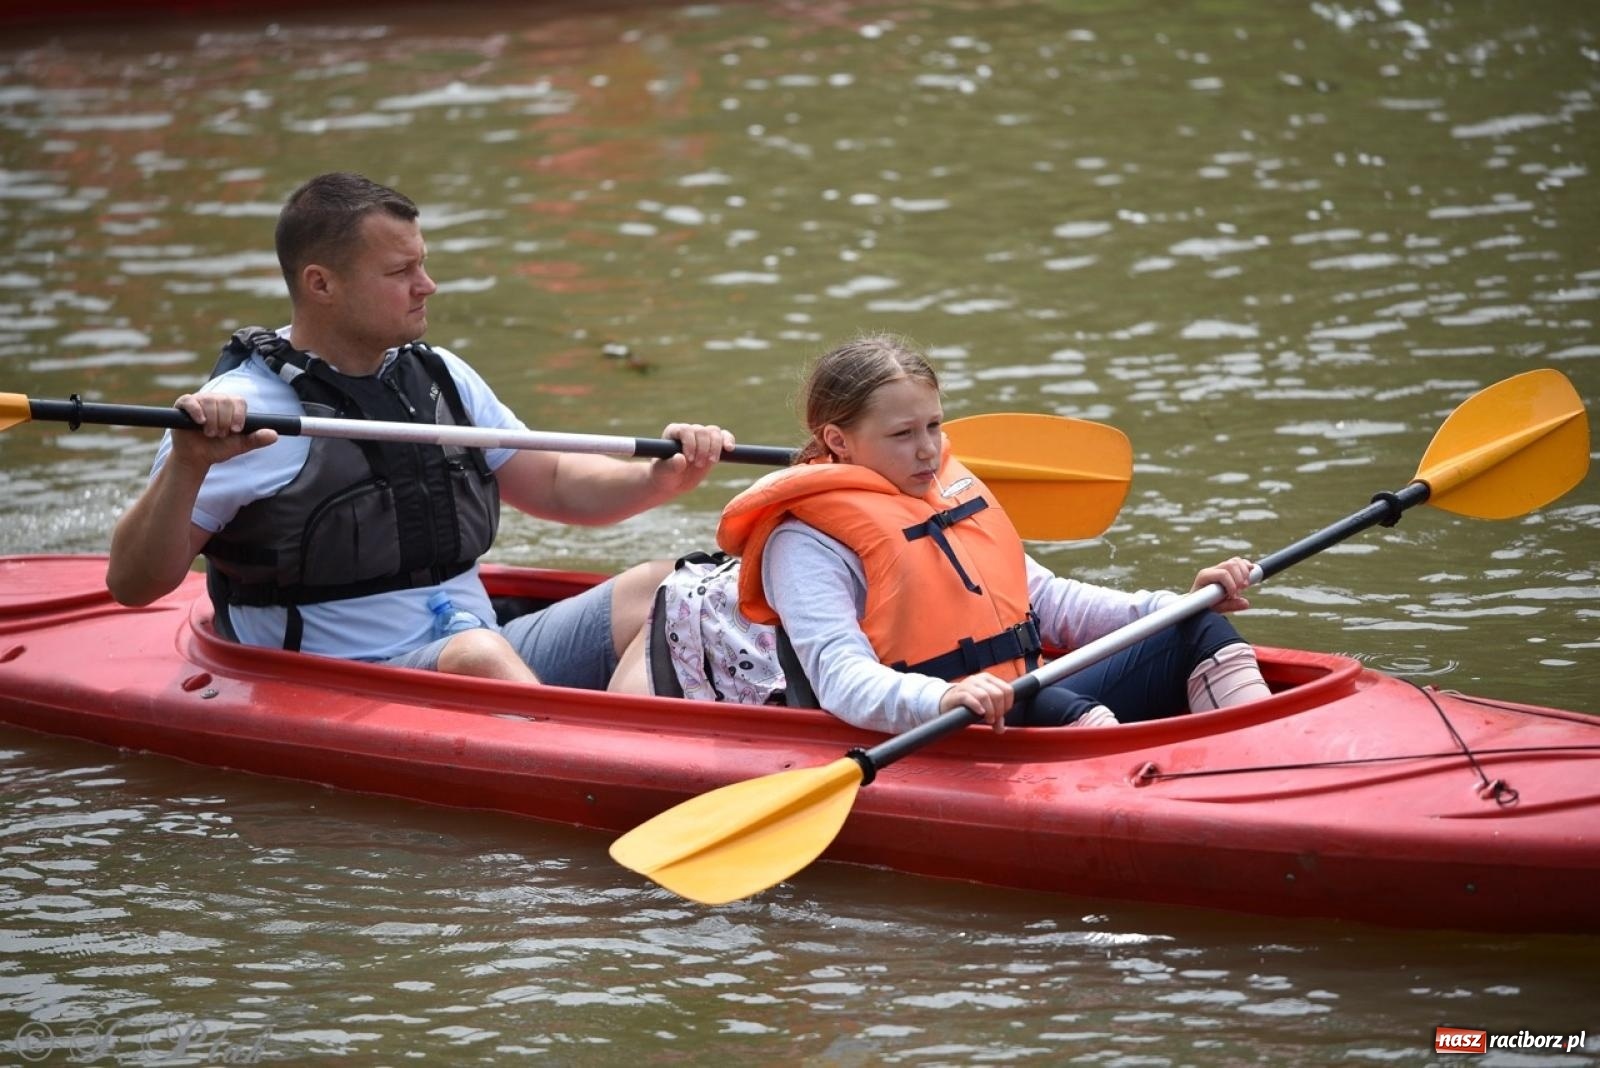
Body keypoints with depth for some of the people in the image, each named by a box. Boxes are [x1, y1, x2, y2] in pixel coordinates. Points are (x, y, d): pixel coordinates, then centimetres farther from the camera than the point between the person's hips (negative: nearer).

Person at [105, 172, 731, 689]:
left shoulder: (439, 378, 15)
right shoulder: (247, 407, -7)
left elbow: (552, 485, 26)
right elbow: (132, 585, -11)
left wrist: (662, 478, 7)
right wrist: (186, 467, -29)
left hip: (488, 650, 8)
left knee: (654, 589, -10)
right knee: (480, 656, -35)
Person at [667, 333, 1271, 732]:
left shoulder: (957, 494, 20)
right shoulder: (807, 544, -6)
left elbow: (1048, 602, 25)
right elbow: (840, 677, -21)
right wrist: (939, 700, -42)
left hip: (1038, 706, 8)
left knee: (1192, 633, -3)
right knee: (1049, 709, -37)